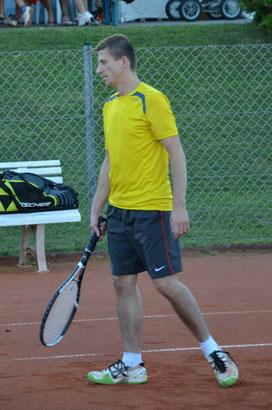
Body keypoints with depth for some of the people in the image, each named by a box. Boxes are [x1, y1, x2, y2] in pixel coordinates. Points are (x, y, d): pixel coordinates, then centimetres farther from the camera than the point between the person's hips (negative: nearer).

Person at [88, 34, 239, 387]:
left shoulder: (151, 100, -11)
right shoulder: (110, 107, 14)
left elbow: (176, 153, -13)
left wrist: (179, 206, -19)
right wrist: (96, 210, 19)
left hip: (152, 209, -8)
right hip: (119, 211, 8)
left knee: (166, 283, -8)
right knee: (124, 283, 6)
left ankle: (213, 351, 4)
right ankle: (132, 364, 12)